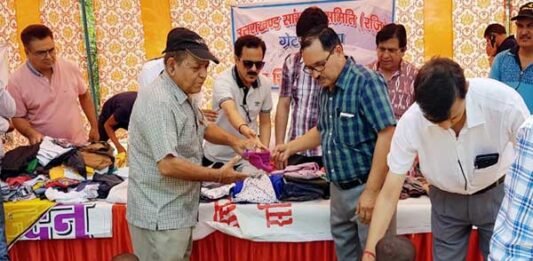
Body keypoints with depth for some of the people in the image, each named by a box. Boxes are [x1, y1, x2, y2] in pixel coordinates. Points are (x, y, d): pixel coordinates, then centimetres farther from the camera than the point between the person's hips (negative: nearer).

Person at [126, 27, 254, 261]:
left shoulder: (181, 97, 10)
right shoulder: (158, 102, -23)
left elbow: (204, 128, 26)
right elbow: (168, 165, -29)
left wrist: (232, 141, 6)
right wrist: (218, 176, -20)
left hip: (178, 212, 10)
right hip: (160, 217, -10)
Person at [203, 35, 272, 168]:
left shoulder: (265, 84, -6)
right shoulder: (223, 81, -21)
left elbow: (265, 122, 4)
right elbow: (231, 112, -40)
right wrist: (244, 129, -60)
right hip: (217, 159, -4)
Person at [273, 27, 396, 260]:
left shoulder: (366, 81, -18)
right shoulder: (326, 88, 7)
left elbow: (387, 135, -23)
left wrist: (371, 191, -23)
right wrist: (291, 147, 7)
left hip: (365, 188, -7)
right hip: (338, 188, 8)